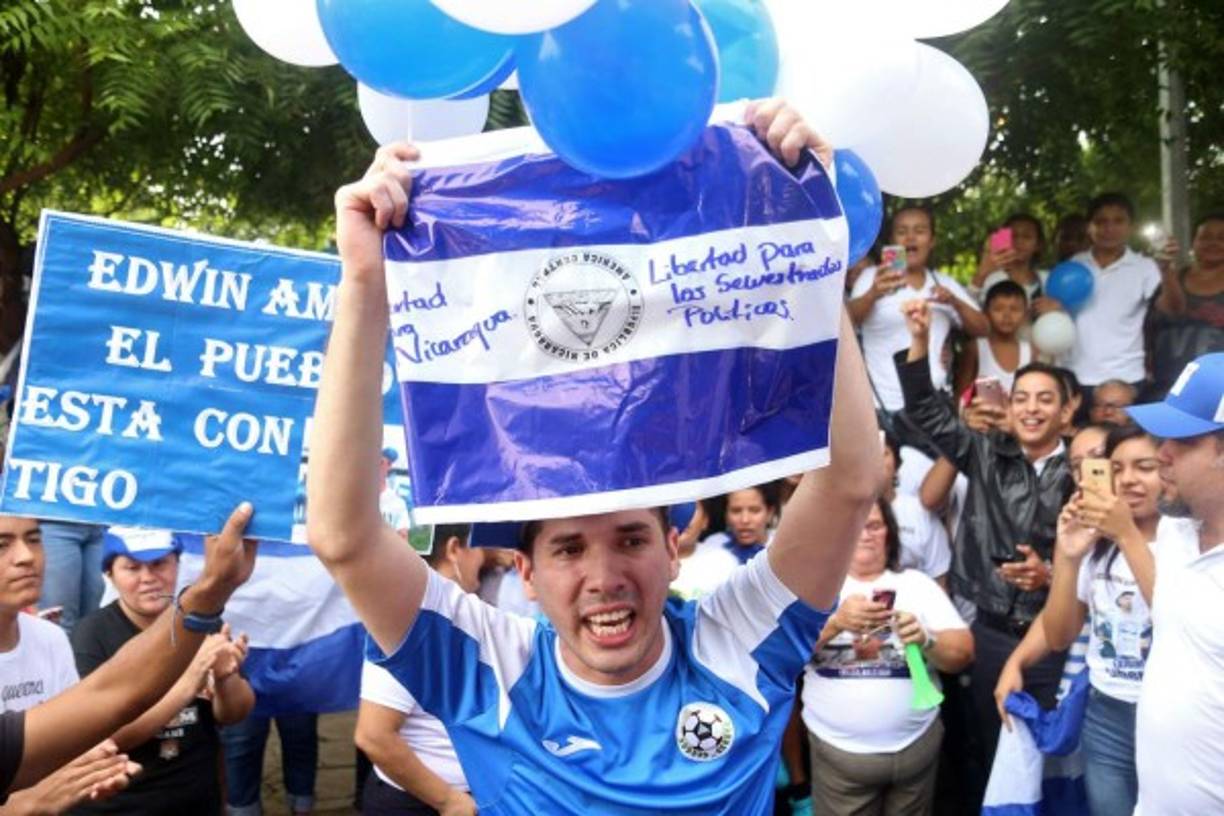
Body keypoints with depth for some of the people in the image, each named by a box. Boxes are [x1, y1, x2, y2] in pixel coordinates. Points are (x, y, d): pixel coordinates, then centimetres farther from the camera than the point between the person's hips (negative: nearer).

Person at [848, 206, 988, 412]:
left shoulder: (946, 284, 13)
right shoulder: (874, 277, -2)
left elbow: (982, 329, 8)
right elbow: (850, 318, -20)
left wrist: (955, 302, -13)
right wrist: (873, 294, -44)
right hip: (886, 407, -5)